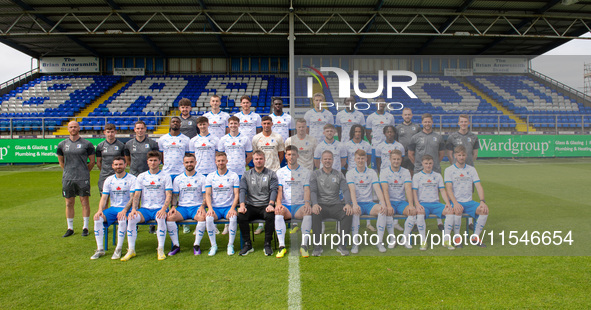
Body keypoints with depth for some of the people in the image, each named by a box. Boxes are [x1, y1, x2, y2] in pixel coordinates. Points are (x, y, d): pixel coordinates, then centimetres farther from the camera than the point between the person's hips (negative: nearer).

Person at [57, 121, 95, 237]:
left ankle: (85, 227, 11)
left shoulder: (87, 144, 0)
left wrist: (84, 172, 8)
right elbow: (61, 161, 19)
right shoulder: (62, 145, 8)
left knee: (84, 202, 1)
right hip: (67, 178, 3)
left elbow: (92, 161, 6)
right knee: (69, 203, 7)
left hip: (83, 178, -3)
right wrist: (69, 171, 13)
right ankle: (70, 228, 18)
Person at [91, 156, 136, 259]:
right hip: (113, 208, 5)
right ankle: (100, 249, -12)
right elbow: (104, 197, 6)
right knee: (98, 218, -21)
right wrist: (100, 210, -13)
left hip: (127, 209, -5)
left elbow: (132, 198, -12)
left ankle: (118, 249, -22)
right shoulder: (109, 180, 11)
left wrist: (125, 210, -27)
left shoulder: (132, 179, -4)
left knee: (122, 219, -36)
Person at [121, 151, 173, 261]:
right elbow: (136, 195, 6)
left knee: (161, 219, -36)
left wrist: (163, 209, -21)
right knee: (131, 219, -26)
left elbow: (169, 195, -4)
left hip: (160, 208, -3)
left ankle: (161, 250, -23)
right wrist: (133, 209, -12)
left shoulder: (165, 176, 4)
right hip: (145, 209, 3)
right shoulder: (141, 177, 12)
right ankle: (131, 250, -13)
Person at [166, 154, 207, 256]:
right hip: (182, 207, 2)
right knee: (169, 217, -27)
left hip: (197, 206, -2)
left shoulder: (202, 178, 8)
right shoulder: (178, 179, 13)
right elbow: (174, 195, 13)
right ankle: (176, 245, -13)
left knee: (202, 217, -35)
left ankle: (196, 245, -17)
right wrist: (173, 206, -6)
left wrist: (202, 207, -13)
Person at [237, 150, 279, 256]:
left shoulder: (271, 174, 10)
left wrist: (270, 204, -20)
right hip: (251, 206, 2)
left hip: (265, 206, -2)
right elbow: (242, 190, 3)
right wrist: (242, 205, -15)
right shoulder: (247, 175, 15)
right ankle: (247, 244, -11)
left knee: (270, 216, -34)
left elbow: (273, 190, -2)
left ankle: (267, 244, -17)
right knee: (241, 216, -27)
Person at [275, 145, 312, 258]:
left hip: (300, 205, 0)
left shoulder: (305, 172, 10)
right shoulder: (280, 172, 12)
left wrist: (307, 203, -20)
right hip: (285, 205, 1)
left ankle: (304, 245, -28)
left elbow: (306, 189, 1)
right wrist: (278, 203, -17)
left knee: (308, 212, -34)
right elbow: (279, 190, 4)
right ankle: (281, 246, -32)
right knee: (278, 211, -33)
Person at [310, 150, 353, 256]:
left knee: (349, 213, -28)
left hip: (336, 205, 2)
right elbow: (313, 191, -3)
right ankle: (317, 246, -25)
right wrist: (315, 204, -25)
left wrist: (348, 204, -19)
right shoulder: (315, 174, 9)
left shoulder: (339, 174, 12)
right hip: (321, 204, -1)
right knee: (315, 214, -35)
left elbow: (345, 190, 1)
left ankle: (342, 245, -19)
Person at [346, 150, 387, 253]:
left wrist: (383, 203, -22)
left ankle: (380, 242, -19)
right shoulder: (350, 173, 3)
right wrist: (355, 204, -31)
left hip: (369, 203, 2)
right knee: (355, 211, -36)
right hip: (357, 203, -2)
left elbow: (377, 189, -4)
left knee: (382, 209, -29)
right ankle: (355, 243, -26)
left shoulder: (372, 173, 8)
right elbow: (352, 190, -12)